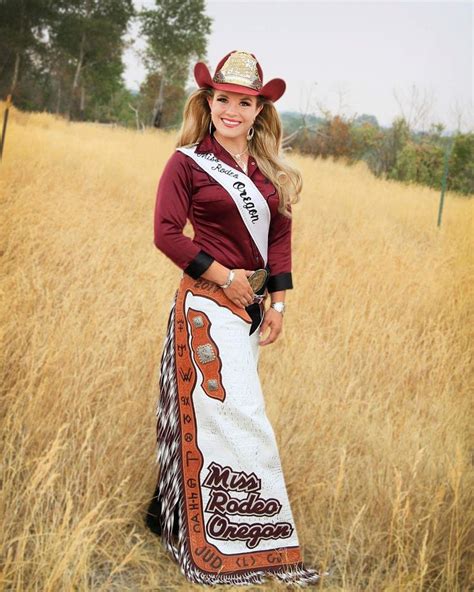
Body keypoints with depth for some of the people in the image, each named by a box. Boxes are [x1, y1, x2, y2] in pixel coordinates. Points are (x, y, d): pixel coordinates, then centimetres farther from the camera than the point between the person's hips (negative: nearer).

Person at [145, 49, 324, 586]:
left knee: (223, 413, 14)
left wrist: (276, 301, 3)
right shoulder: (188, 162, -7)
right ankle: (250, 548, 2)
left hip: (251, 304, 7)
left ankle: (174, 516, 31)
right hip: (209, 304, -6)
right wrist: (225, 277, -12)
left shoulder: (269, 170, 9)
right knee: (238, 416, -7)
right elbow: (166, 233, -11)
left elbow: (281, 235, 10)